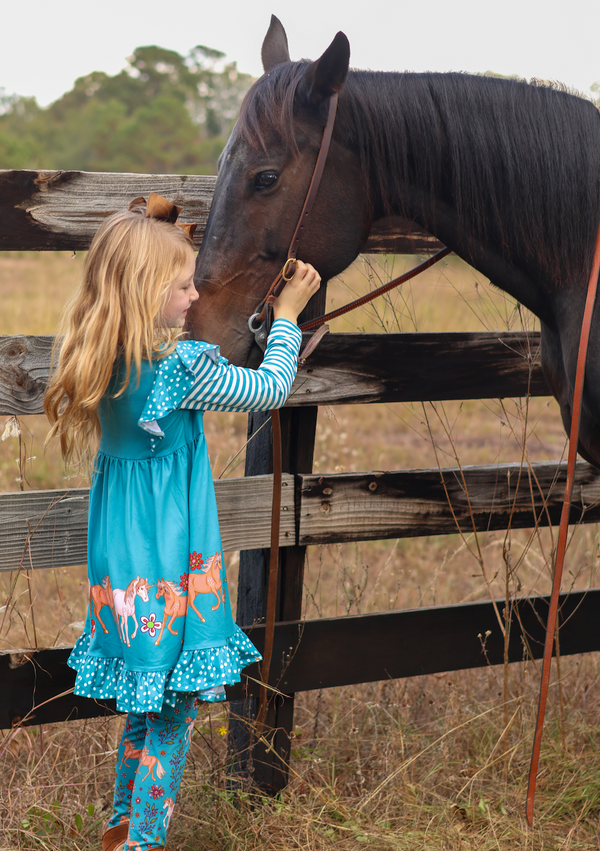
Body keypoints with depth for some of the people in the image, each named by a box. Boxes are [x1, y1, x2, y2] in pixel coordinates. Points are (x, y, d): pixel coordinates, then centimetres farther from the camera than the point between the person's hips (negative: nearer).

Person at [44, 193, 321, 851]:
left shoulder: (108, 362, 1)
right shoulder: (182, 367, -22)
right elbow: (272, 387, -8)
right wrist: (287, 314, 6)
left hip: (123, 564, 8)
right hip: (169, 567, -8)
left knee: (148, 702, 22)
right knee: (175, 708, 6)